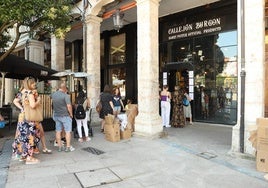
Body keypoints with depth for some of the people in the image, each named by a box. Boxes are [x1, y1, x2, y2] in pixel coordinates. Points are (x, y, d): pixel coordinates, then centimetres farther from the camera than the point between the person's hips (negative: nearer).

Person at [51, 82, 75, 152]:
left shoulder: (53, 94, 3)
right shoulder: (65, 95, -17)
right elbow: (69, 106, -20)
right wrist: (71, 114, -7)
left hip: (56, 115, 6)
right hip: (65, 116, -6)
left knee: (58, 131, 11)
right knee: (67, 131, 3)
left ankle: (60, 147, 19)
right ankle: (68, 147, 8)